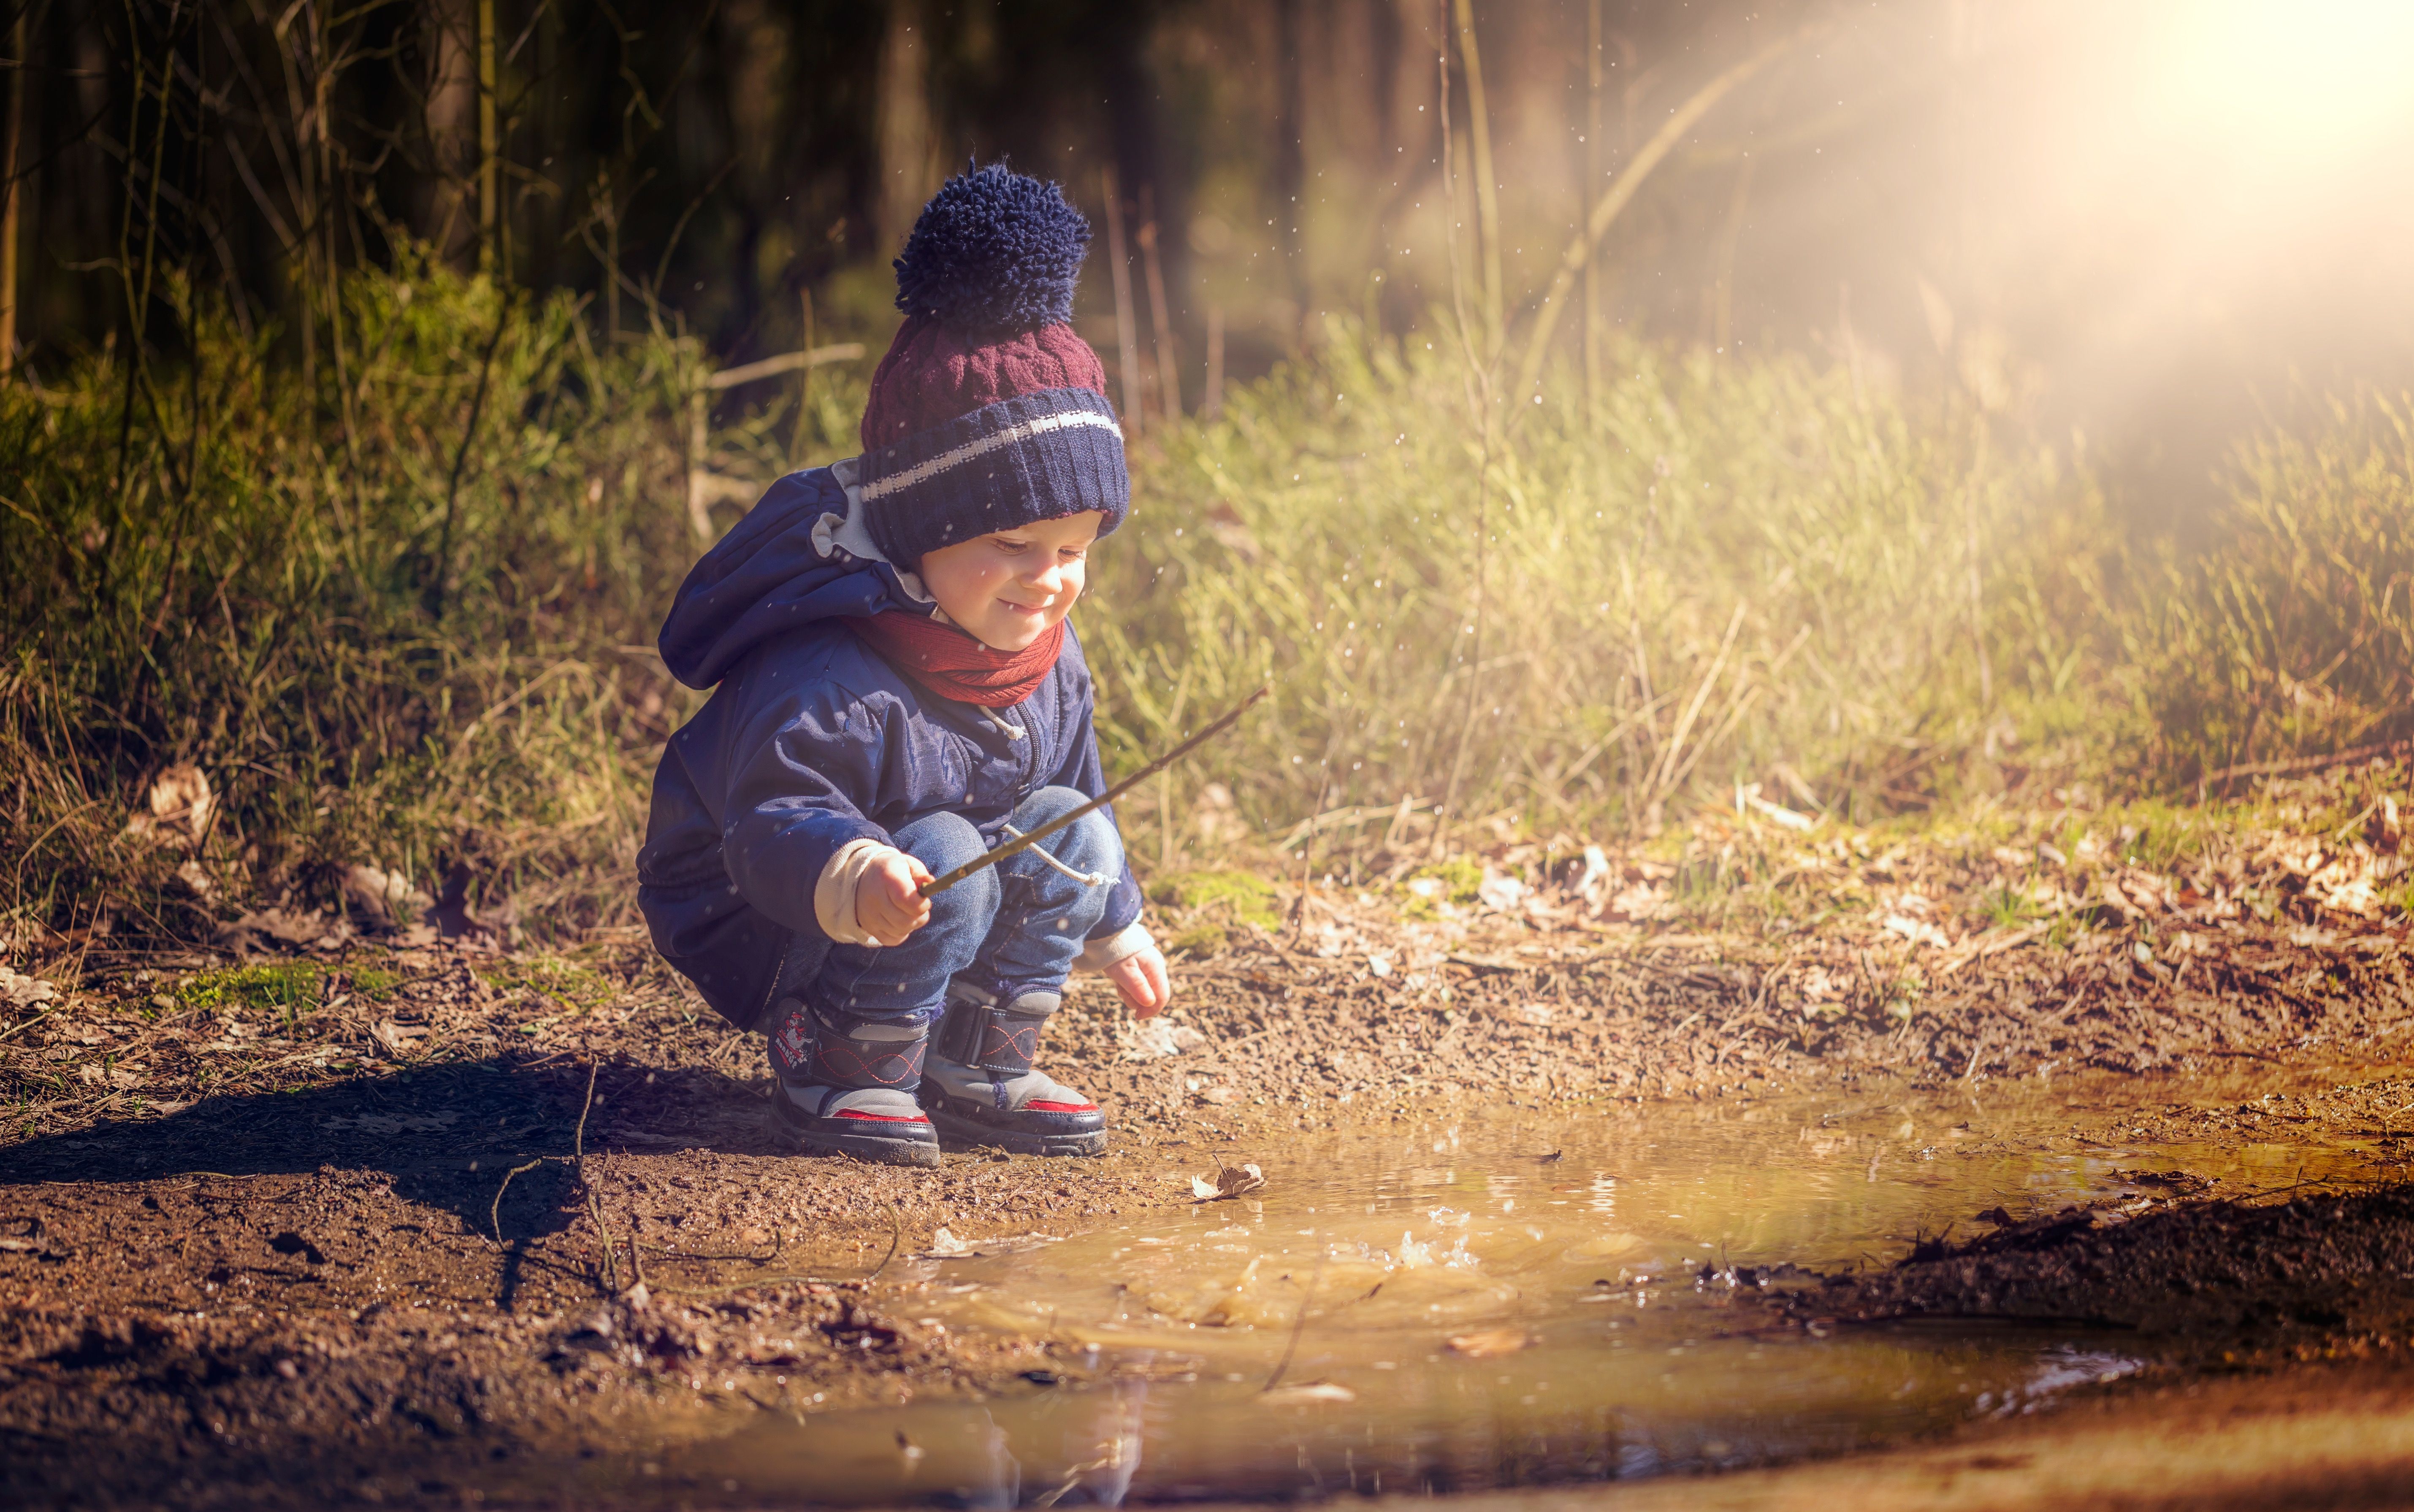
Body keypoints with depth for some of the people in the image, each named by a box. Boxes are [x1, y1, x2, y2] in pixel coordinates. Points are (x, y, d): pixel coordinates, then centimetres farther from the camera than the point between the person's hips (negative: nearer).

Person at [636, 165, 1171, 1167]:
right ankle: (843, 1076, -15)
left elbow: (1075, 783, 16)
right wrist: (852, 878, -62)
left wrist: (1114, 932, 25)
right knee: (944, 860, -30)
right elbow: (773, 825, -39)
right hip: (770, 929, -8)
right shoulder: (826, 681, -32)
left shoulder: (1048, 662, -3)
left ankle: (973, 1068, 3)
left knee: (1074, 834, -7)